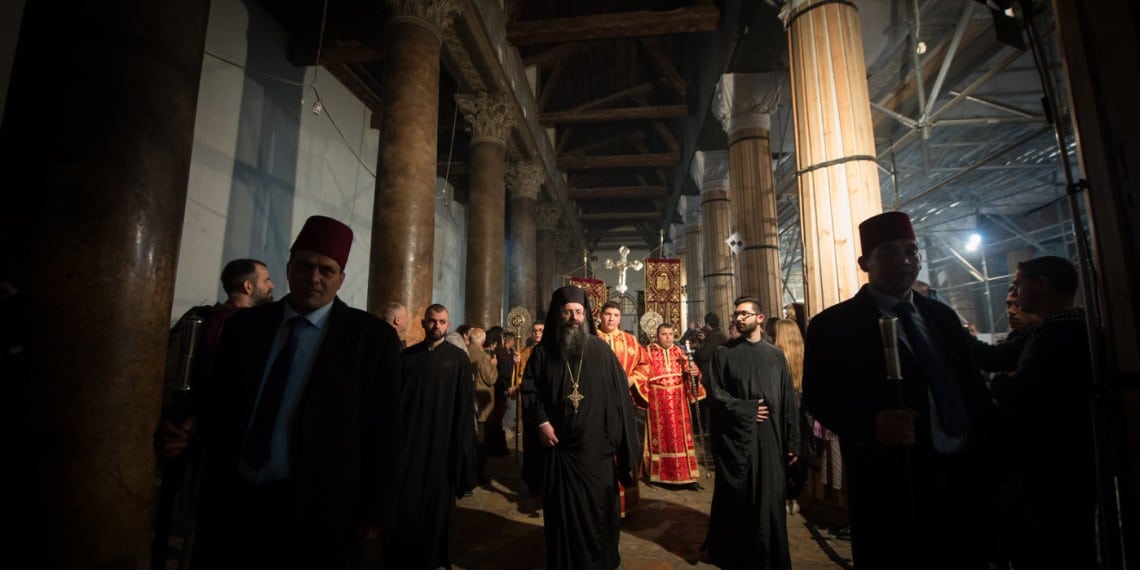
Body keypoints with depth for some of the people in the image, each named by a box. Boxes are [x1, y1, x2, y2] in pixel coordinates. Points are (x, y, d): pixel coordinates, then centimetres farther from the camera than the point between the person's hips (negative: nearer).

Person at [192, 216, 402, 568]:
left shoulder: (371, 337, -10)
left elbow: (382, 432, -9)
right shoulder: (244, 325, 4)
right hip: (232, 499, 4)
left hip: (316, 509, -3)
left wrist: (375, 510, -7)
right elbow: (217, 405, 12)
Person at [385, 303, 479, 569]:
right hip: (408, 438, 2)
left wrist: (461, 446, -7)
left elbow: (465, 405, -4)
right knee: (402, 501, 8)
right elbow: (395, 397, 6)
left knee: (436, 501, 11)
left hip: (441, 439, -2)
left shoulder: (459, 359, -3)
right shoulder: (407, 356, 4)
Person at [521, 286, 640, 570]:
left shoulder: (601, 350, -1)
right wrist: (541, 422, -11)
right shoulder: (543, 352, 1)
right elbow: (529, 389, 4)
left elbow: (619, 397, -1)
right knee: (562, 511, 12)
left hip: (596, 447, 0)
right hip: (558, 447, 0)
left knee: (598, 509, 13)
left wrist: (623, 447, -4)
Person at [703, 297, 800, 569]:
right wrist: (746, 409, -13)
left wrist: (792, 442, 2)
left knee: (769, 501, 8)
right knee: (735, 500, 9)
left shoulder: (776, 355, 6)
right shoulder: (724, 353, 0)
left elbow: (788, 401, 5)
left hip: (769, 439, 2)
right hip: (735, 438, -1)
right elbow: (714, 394, -4)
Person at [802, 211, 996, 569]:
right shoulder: (833, 325, -8)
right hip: (893, 485, -6)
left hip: (967, 477, 6)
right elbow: (819, 398, -13)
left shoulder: (942, 316, 13)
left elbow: (974, 387, 15)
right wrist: (872, 424, -29)